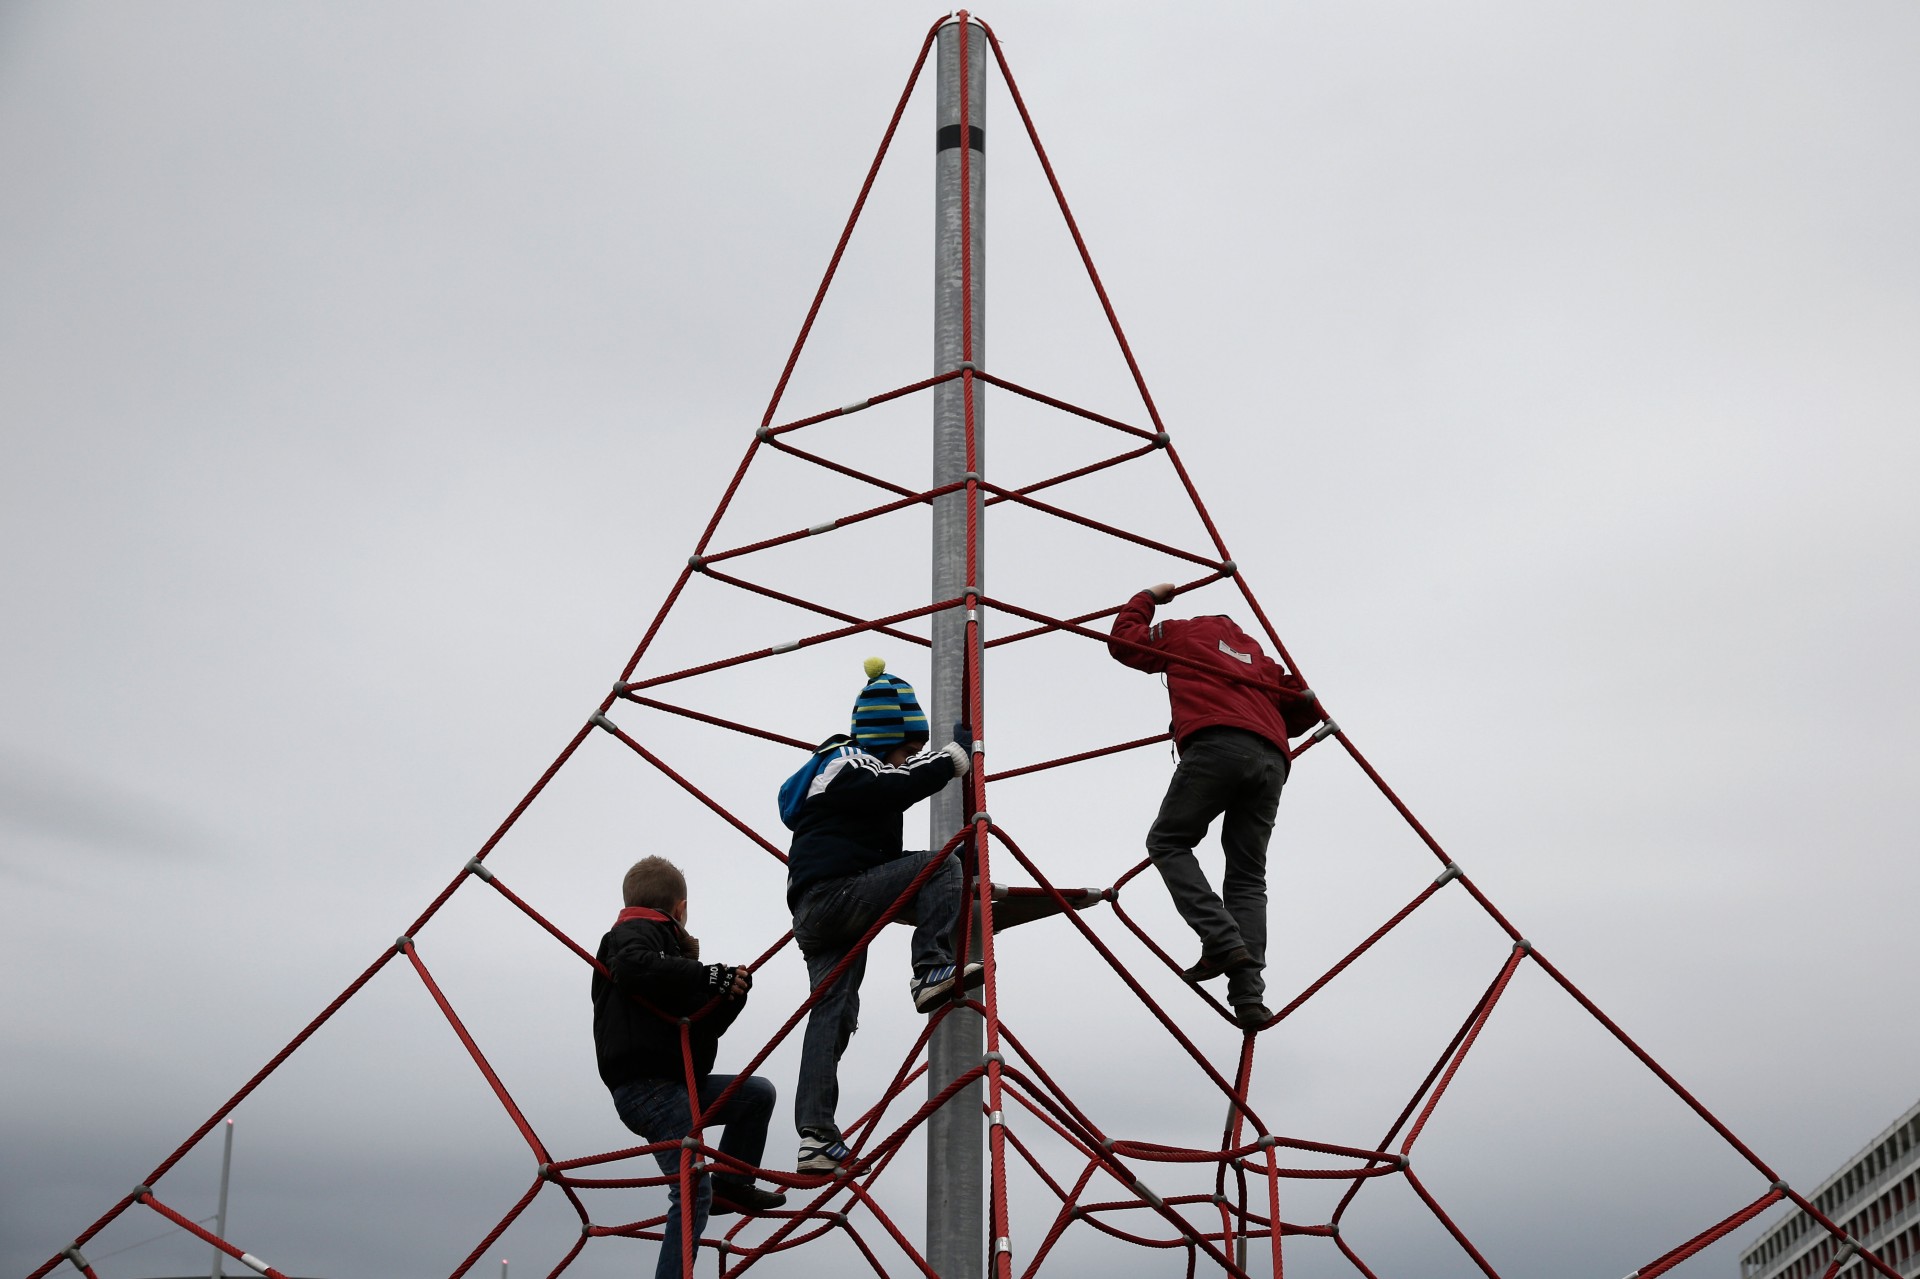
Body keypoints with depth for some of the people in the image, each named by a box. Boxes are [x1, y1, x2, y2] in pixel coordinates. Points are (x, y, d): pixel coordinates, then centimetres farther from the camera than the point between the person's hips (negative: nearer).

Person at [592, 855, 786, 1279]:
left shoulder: (667, 943, 23)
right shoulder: (634, 932, -3)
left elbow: (705, 1026, 23)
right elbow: (633, 966, -30)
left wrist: (731, 990, 6)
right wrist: (707, 975, -26)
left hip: (678, 1083, 9)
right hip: (645, 1086, -9)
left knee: (758, 1093, 15)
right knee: (694, 1188, -14)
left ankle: (732, 1184, 17)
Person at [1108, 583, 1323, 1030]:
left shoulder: (1185, 632, 25)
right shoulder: (1260, 657, 37)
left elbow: (1123, 640, 29)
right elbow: (1305, 707, 30)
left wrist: (1146, 599, 45)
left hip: (1216, 745, -5)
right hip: (1271, 759, 5)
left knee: (1167, 842, 5)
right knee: (1248, 878, 5)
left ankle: (1221, 941, -16)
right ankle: (1249, 995, -11)